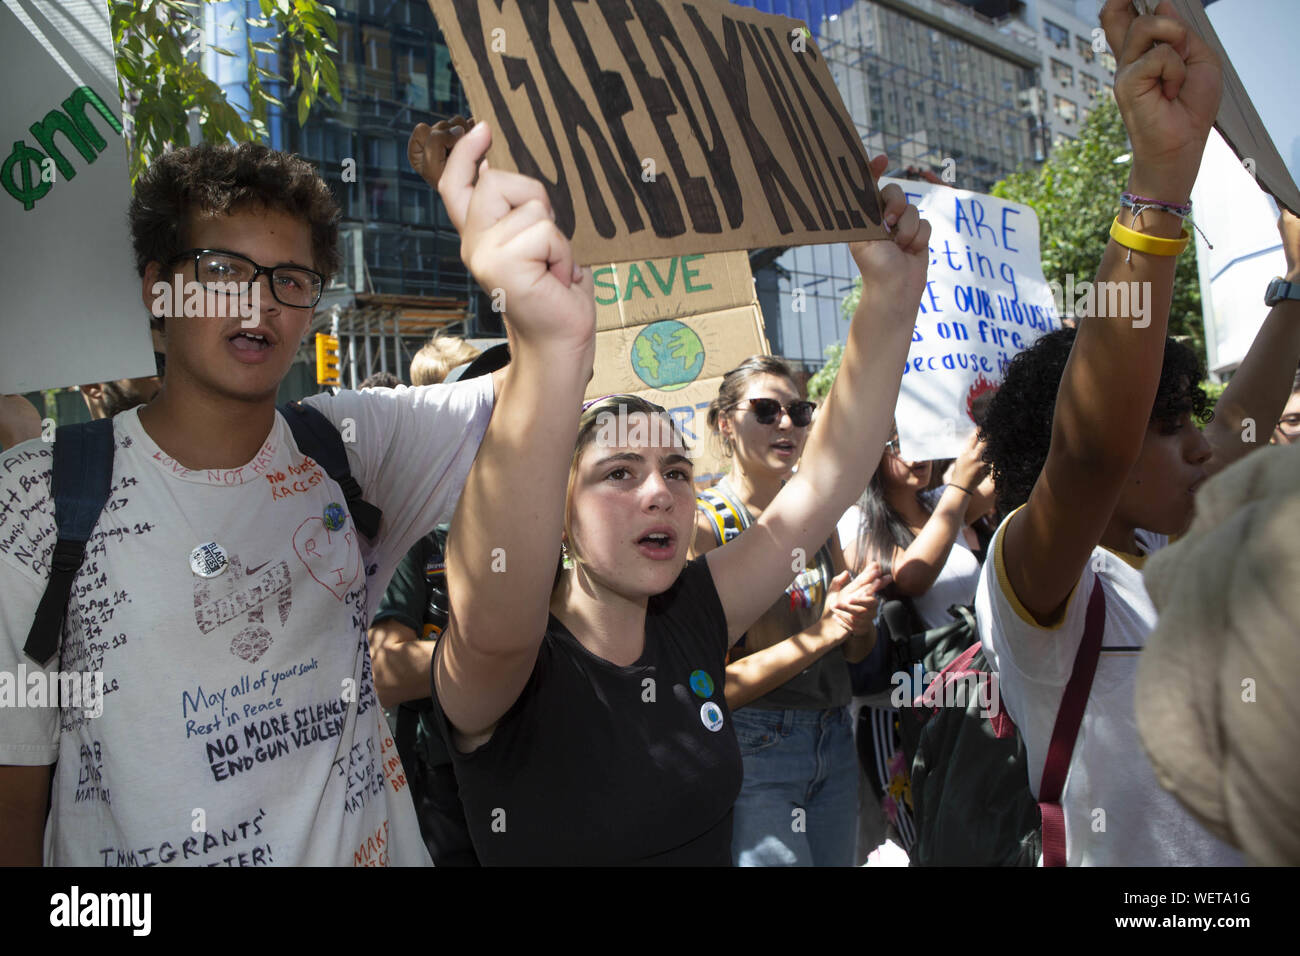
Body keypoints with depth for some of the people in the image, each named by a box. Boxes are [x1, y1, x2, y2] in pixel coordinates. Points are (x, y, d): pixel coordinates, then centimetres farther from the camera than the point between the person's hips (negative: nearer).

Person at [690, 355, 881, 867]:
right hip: (751, 748, -6)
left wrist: (859, 621, -9)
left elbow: (856, 651, 13)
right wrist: (819, 633, -23)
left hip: (834, 740, 6)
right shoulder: (704, 524, -14)